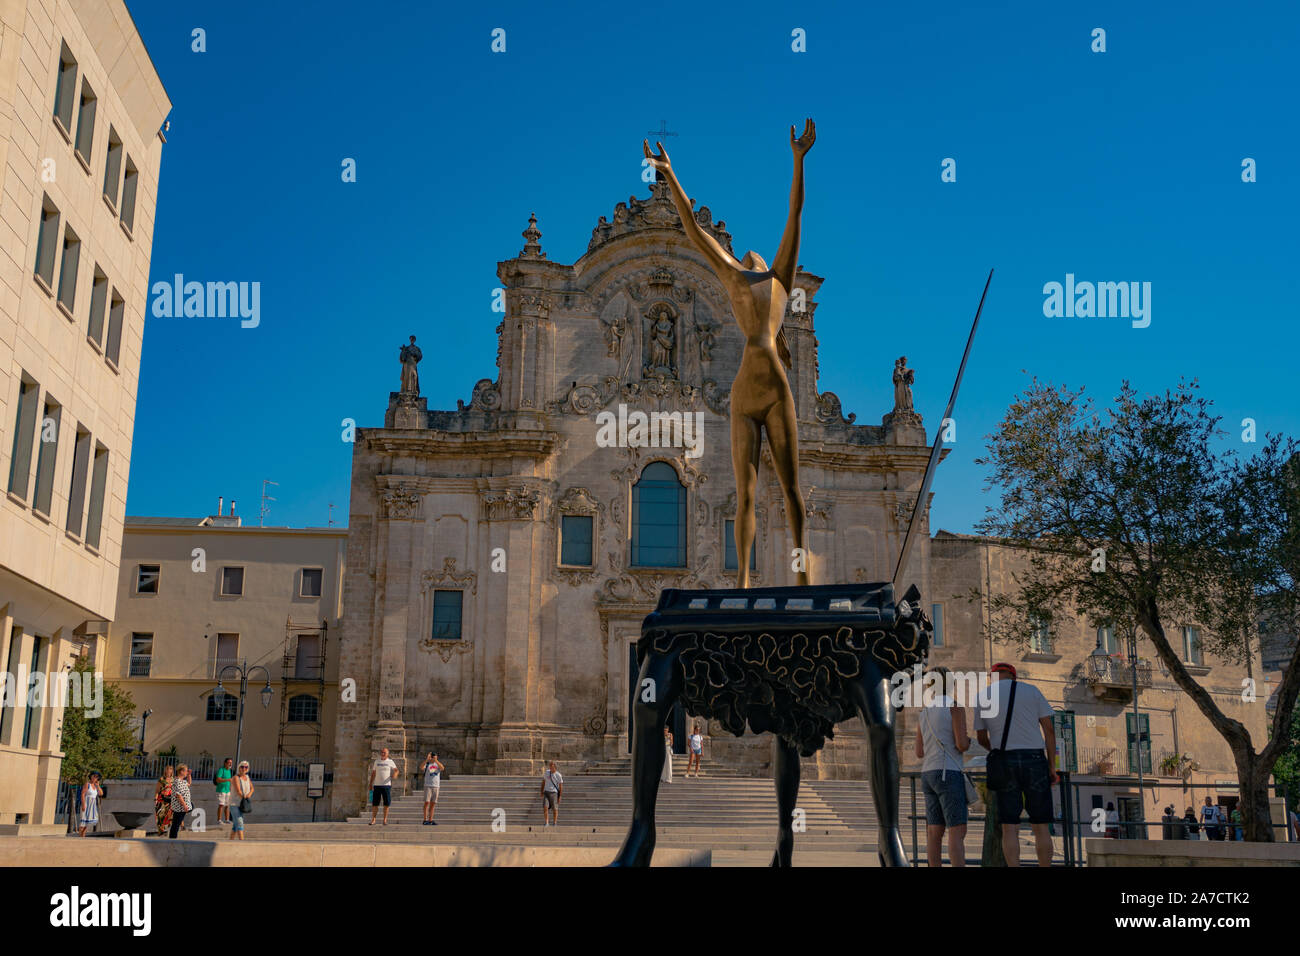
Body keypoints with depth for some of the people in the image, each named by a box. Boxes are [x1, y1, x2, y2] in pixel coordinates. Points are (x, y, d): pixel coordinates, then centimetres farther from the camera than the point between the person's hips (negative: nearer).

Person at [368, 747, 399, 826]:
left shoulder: (390, 762, 5)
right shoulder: (377, 762, 12)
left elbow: (396, 770, -2)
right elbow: (373, 773, 15)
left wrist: (396, 773, -26)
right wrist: (371, 784, 9)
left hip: (386, 785, -2)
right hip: (377, 785, 2)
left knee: (386, 803, -2)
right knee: (374, 803, 1)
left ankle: (385, 820, 6)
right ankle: (373, 820, 9)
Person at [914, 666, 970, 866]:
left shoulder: (924, 712, 16)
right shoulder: (955, 705, -6)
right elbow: (962, 744, -14)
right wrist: (968, 740, 11)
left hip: (928, 775, 7)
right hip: (948, 774, -7)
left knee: (934, 833, 5)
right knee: (958, 832, -9)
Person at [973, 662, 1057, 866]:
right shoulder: (1031, 690, 6)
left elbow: (982, 739, 14)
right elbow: (1049, 729, 1)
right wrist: (1052, 767, 4)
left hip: (1004, 765, 0)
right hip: (1034, 761, 0)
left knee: (1010, 828, 0)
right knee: (1040, 827, 7)